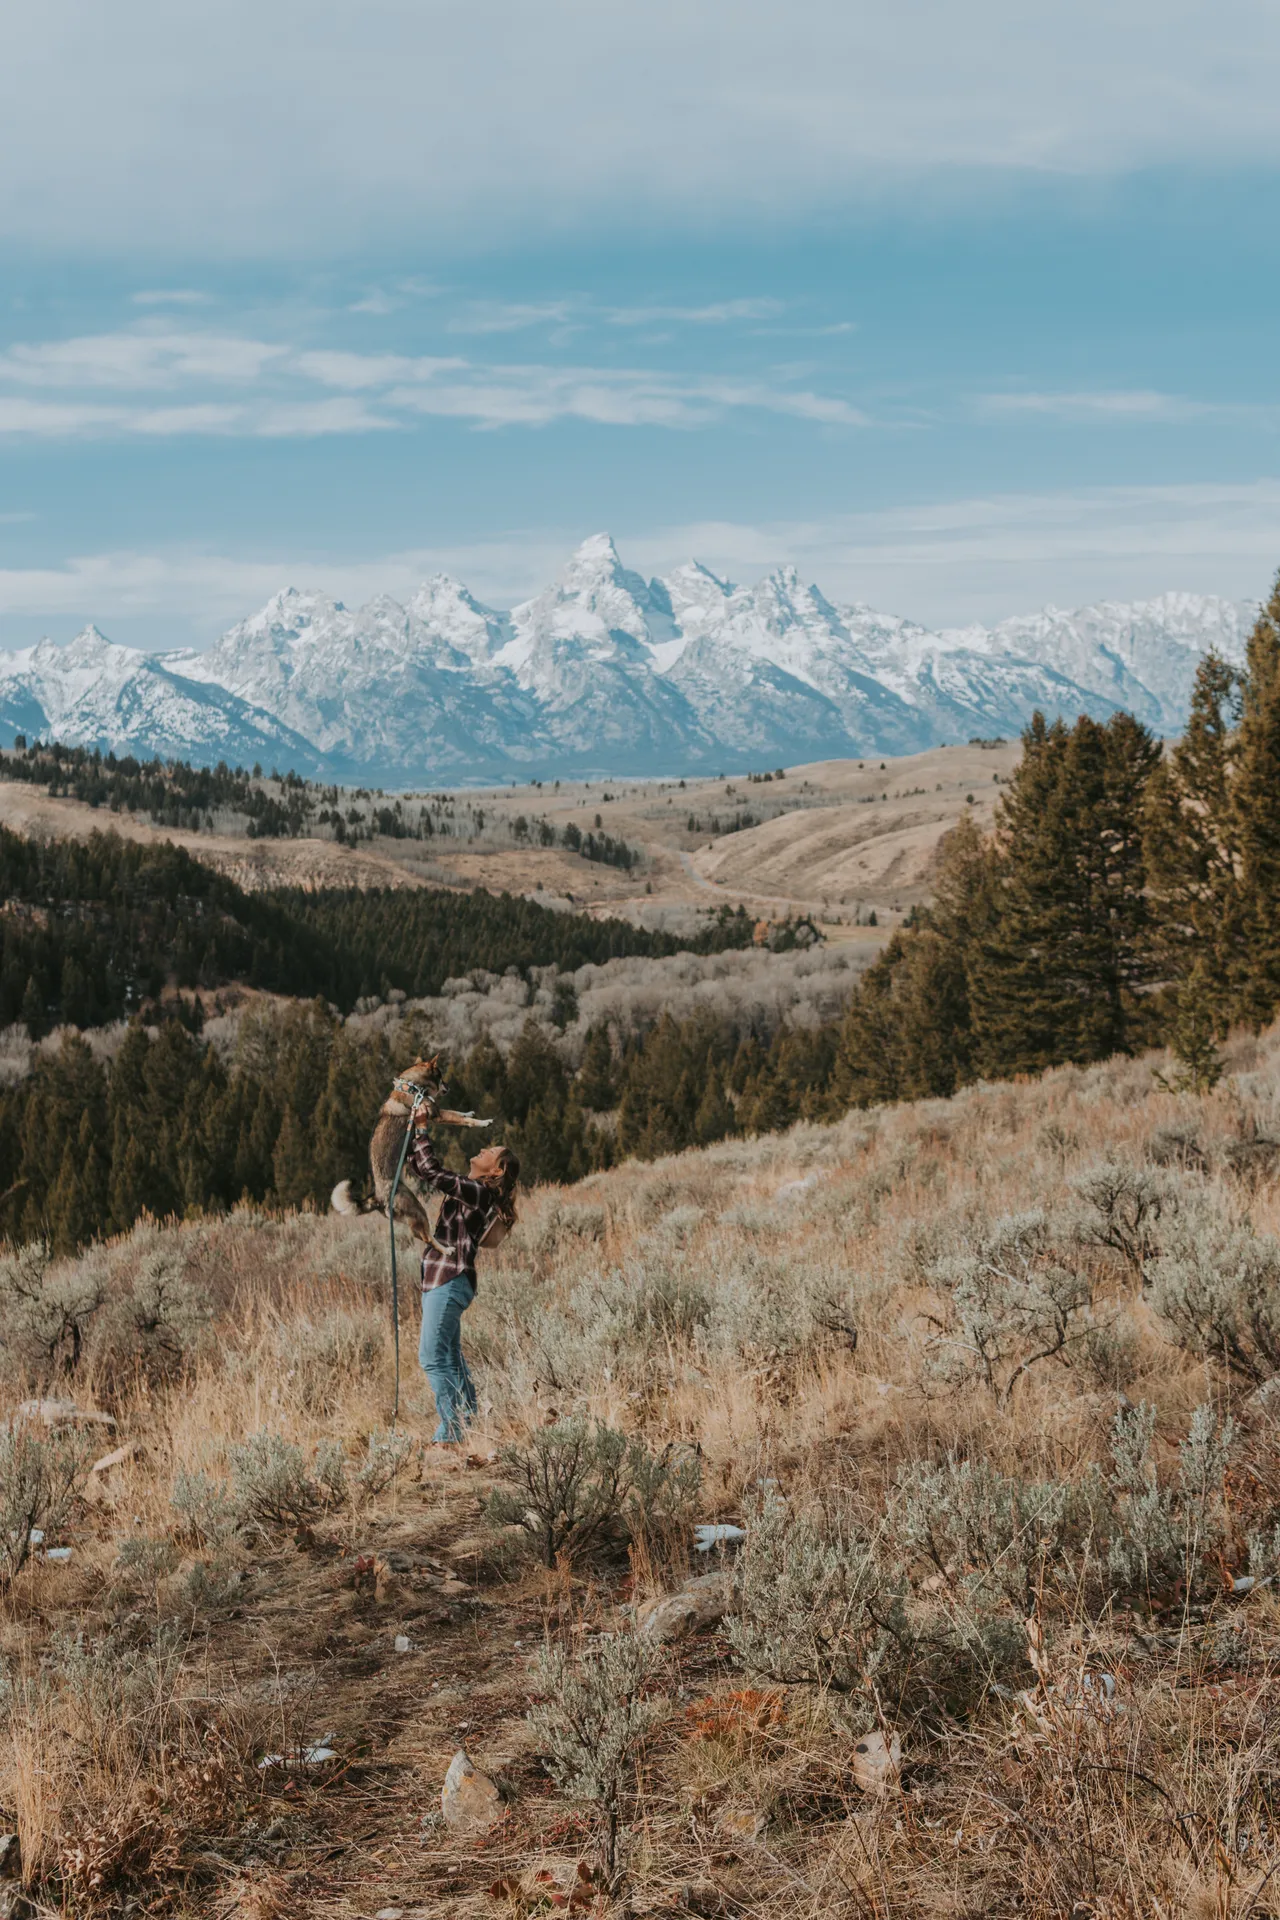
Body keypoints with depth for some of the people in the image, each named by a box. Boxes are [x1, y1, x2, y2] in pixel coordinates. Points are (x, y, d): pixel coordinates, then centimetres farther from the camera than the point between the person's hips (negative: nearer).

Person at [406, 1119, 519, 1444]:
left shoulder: (480, 1193, -14)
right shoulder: (470, 1189, 15)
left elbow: (432, 1171, -20)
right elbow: (426, 1171, 24)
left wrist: (421, 1130, -10)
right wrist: (413, 1136, 16)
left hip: (449, 1281, -10)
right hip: (444, 1279, 10)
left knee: (432, 1357, -11)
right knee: (450, 1356, 16)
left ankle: (451, 1429, -10)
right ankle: (467, 1416, 24)